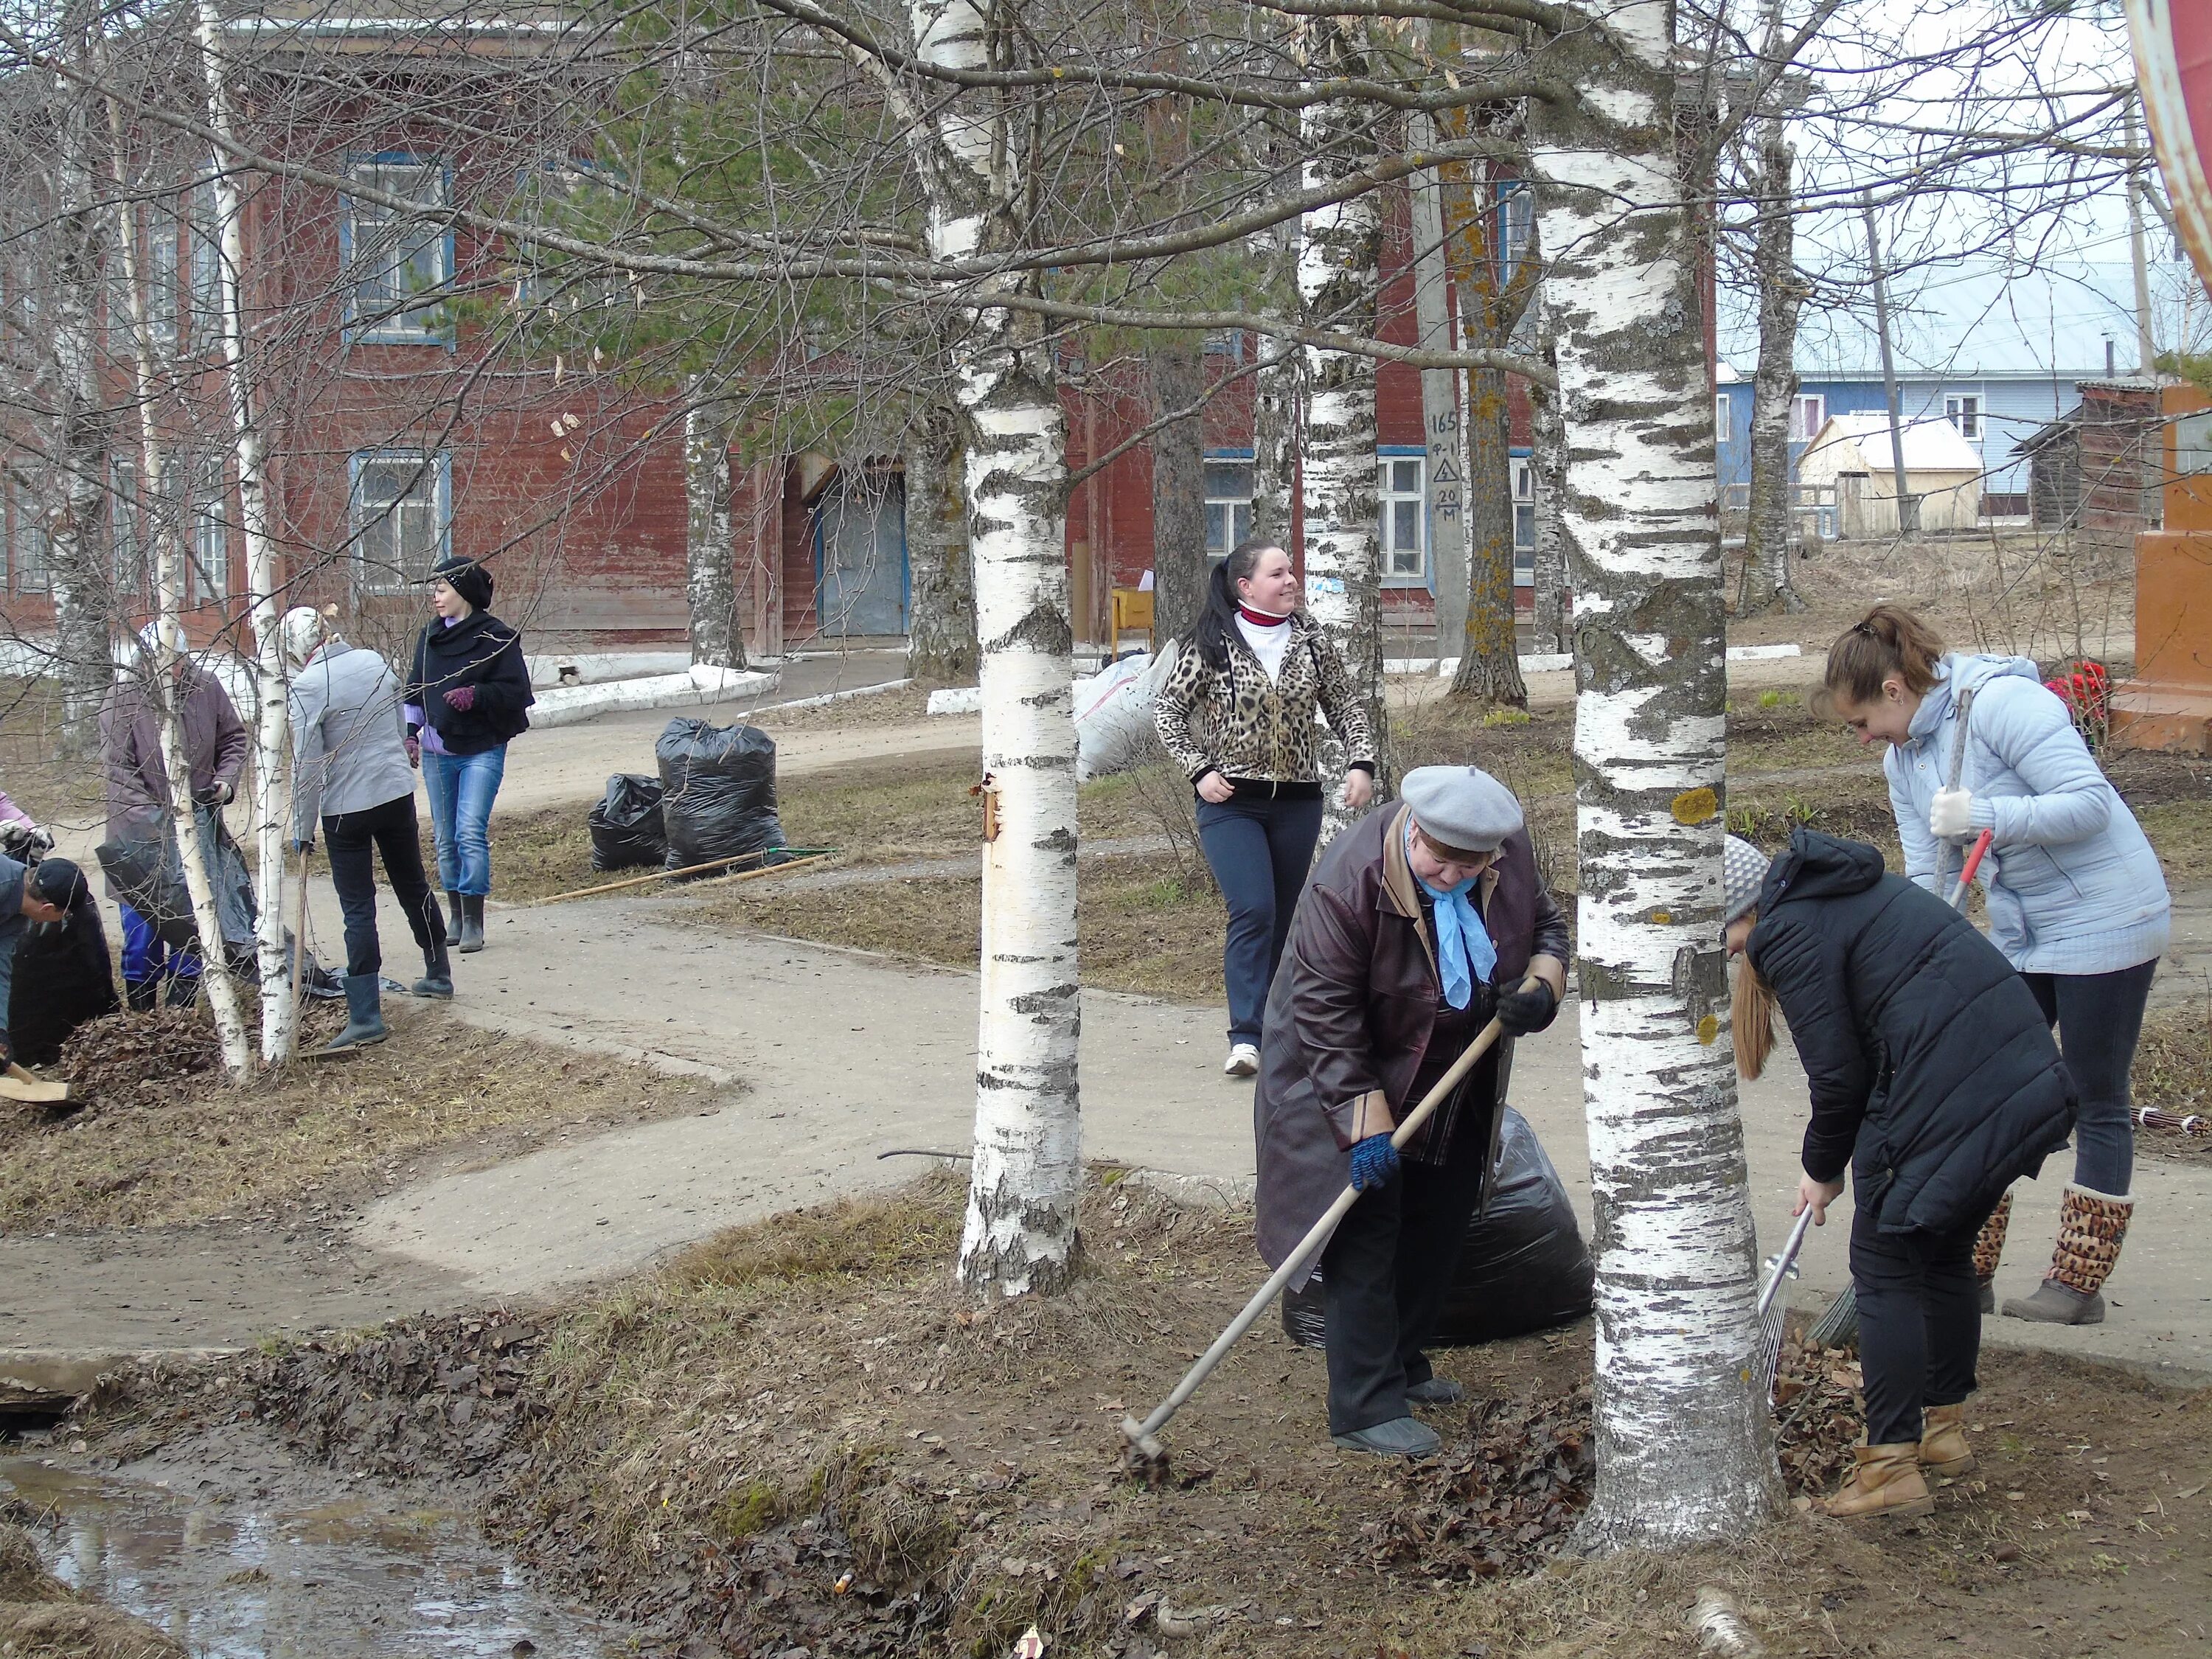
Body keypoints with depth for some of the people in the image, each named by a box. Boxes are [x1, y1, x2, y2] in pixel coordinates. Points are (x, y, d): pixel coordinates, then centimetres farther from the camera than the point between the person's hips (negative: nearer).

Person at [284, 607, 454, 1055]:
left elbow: (307, 766, -14)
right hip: (399, 794, 6)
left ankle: (365, 1016, -5)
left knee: (358, 908, -2)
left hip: (346, 808, -6)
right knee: (413, 886, 22)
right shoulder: (375, 662, 1)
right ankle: (438, 976, 38)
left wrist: (303, 829, -5)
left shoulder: (307, 686, -16)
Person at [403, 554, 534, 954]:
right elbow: (415, 690, 18)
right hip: (436, 753, 6)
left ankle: (474, 923, -11)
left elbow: (516, 691, -9)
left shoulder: (496, 638, -8)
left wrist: (476, 696, -23)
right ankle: (457, 917, 20)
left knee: (471, 834, -15)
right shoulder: (430, 636, 10)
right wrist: (410, 732, 6)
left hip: (481, 751, -6)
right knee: (446, 839, 10)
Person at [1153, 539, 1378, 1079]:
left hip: (1298, 801, 4)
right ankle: (1246, 1036, -19)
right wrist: (1199, 770, -9)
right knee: (1253, 910, -17)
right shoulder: (1212, 644, -5)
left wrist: (1361, 762, 0)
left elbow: (1345, 704, 13)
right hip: (1231, 801, -4)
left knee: (1285, 918, 8)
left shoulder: (1310, 640, 5)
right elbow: (1166, 709, 0)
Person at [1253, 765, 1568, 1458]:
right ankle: (1365, 1408, -9)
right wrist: (1365, 1123, -30)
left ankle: (1400, 1363, 31)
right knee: (1366, 1233, -11)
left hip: (1456, 1083, 7)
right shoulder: (1350, 884, -32)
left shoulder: (1511, 853, -14)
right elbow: (1325, 1013, -28)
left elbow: (1547, 927, 6)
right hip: (1353, 1075, -7)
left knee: (1441, 1222, 14)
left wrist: (1539, 987, -18)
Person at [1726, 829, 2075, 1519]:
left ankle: (1893, 1468, 3)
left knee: (1885, 1269, 3)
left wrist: (1824, 1168, 11)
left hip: (1951, 1098, -9)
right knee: (1945, 1254, 24)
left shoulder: (1789, 936, -7)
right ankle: (1944, 1428, 36)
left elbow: (1838, 1075, -7)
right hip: (2031, 1081, 9)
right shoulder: (1853, 891, 21)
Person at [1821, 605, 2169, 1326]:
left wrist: (1986, 816, -33)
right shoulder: (1904, 758, 5)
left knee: (2097, 1104, 1)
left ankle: (2080, 1282, 9)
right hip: (2021, 934, 9)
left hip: (2105, 921, -9)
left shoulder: (2003, 704, -21)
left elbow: (2089, 803, -26)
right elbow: (1926, 880, 5)